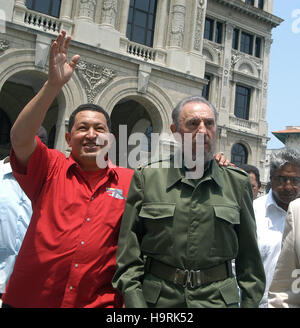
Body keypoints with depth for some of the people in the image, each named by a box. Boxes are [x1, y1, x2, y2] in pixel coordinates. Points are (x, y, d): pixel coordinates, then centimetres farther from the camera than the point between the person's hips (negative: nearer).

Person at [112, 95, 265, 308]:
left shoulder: (238, 183, 2)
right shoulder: (146, 177, -3)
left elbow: (249, 256, 7)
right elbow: (129, 249, -2)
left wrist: (250, 302, 4)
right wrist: (135, 302, -7)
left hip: (218, 298, 1)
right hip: (159, 298, 0)